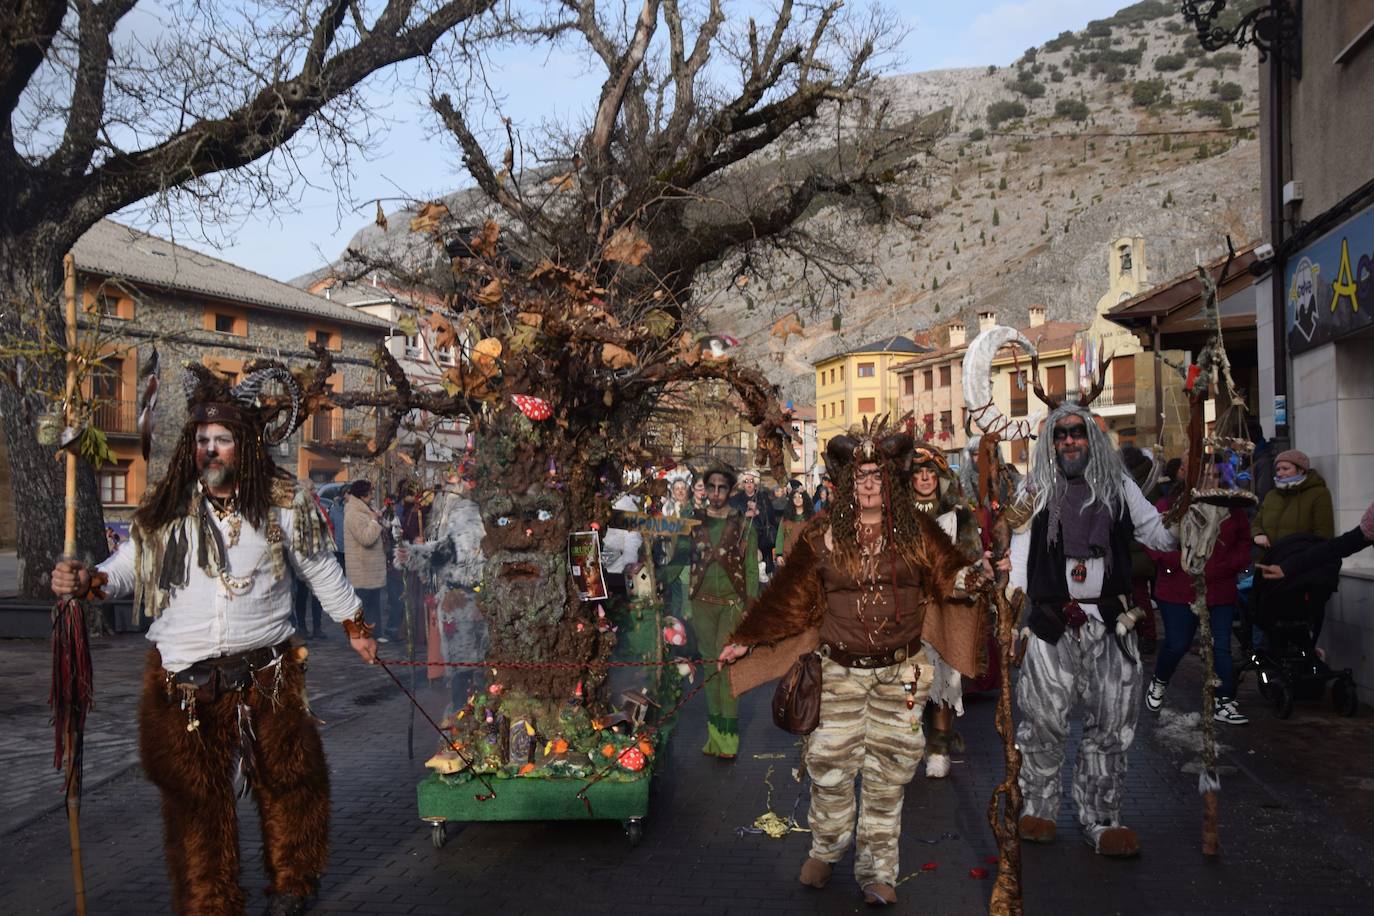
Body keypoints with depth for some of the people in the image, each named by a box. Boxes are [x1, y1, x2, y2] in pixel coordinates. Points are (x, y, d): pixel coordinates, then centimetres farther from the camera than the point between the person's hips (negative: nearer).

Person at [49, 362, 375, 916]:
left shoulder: (283, 502, -1)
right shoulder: (168, 506, 2)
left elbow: (320, 570, 10)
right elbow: (132, 563, 5)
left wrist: (354, 627, 15)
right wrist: (88, 580, -16)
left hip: (266, 672, 0)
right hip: (183, 677, 1)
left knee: (286, 779, 12)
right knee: (195, 793, 7)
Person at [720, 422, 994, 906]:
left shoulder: (917, 529, -2)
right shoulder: (822, 535, -3)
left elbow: (950, 575, 0)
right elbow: (787, 596, 0)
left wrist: (979, 575, -21)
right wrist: (744, 641, -1)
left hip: (900, 672, 0)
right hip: (840, 671, 0)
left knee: (887, 775, 8)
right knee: (829, 766, 5)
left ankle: (877, 870, 24)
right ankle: (826, 850, 31)